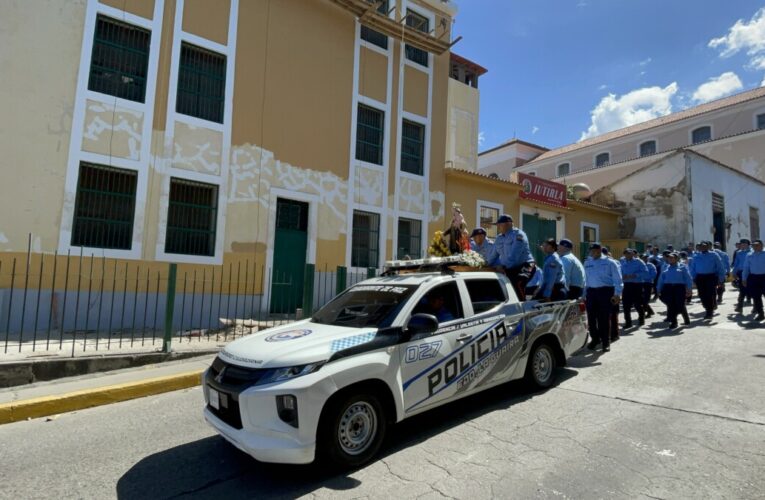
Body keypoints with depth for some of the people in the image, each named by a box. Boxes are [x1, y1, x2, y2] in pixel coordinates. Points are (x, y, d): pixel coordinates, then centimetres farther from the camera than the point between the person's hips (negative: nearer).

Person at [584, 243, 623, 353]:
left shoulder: (609, 262, -1)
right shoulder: (587, 263, 12)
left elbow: (617, 279, -4)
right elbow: (585, 279, 12)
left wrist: (617, 294, -11)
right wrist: (583, 294, 9)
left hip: (605, 291, -4)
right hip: (591, 291, 4)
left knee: (604, 318, 1)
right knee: (591, 317, 7)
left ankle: (606, 342, 14)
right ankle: (595, 339, 25)